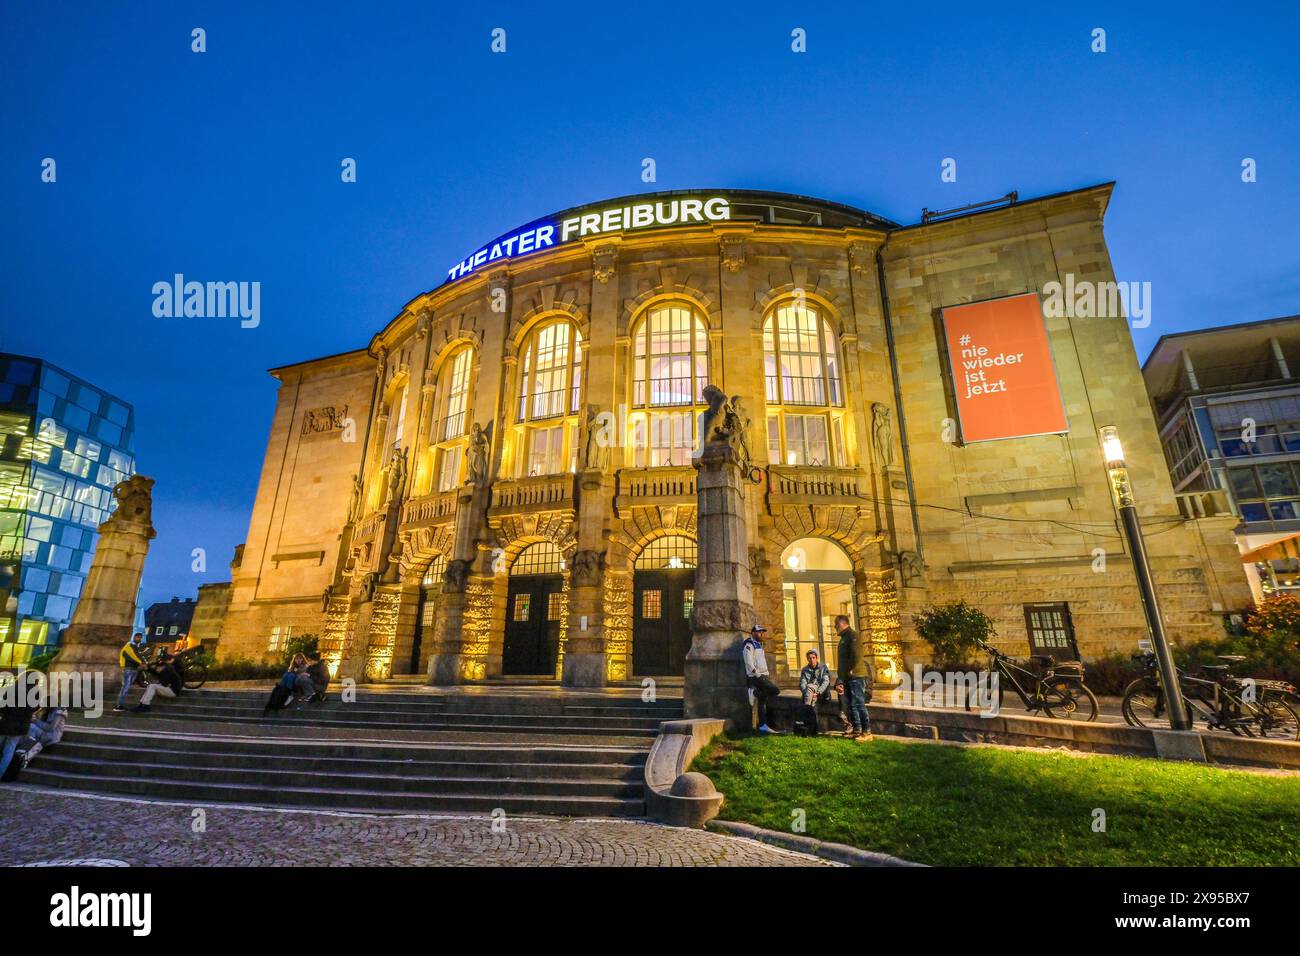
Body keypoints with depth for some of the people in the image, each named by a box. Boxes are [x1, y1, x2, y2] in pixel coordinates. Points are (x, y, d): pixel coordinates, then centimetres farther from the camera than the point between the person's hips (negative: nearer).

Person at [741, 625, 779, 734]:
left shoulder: (759, 644, 22)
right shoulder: (749, 644, -8)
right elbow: (749, 662, -17)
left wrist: (766, 675, 12)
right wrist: (758, 675, -19)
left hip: (763, 675, 9)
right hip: (755, 676, -9)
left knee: (762, 701, 7)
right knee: (776, 691, -19)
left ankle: (763, 726, 11)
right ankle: (756, 693, -4)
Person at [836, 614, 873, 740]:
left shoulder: (852, 635, -12)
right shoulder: (844, 637, 18)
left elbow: (857, 655, -23)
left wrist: (851, 670, -18)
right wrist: (843, 674, 18)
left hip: (856, 676, -10)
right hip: (848, 677, 10)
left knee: (859, 704, -8)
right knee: (850, 705, 12)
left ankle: (867, 732, -3)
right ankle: (856, 729, 19)